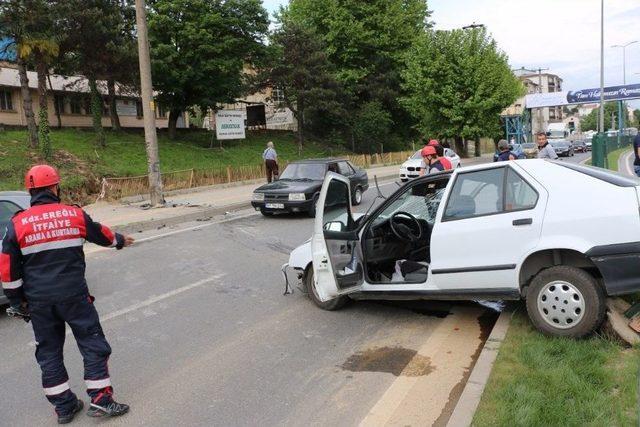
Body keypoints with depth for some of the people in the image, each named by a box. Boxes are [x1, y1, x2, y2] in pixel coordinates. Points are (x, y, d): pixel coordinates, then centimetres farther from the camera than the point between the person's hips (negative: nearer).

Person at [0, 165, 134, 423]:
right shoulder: (75, 215, -3)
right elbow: (101, 234, 15)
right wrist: (120, 240, 36)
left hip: (38, 301, 2)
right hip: (73, 295, -2)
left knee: (49, 352, 14)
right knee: (92, 344, 9)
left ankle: (64, 407, 22)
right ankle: (100, 400, 10)